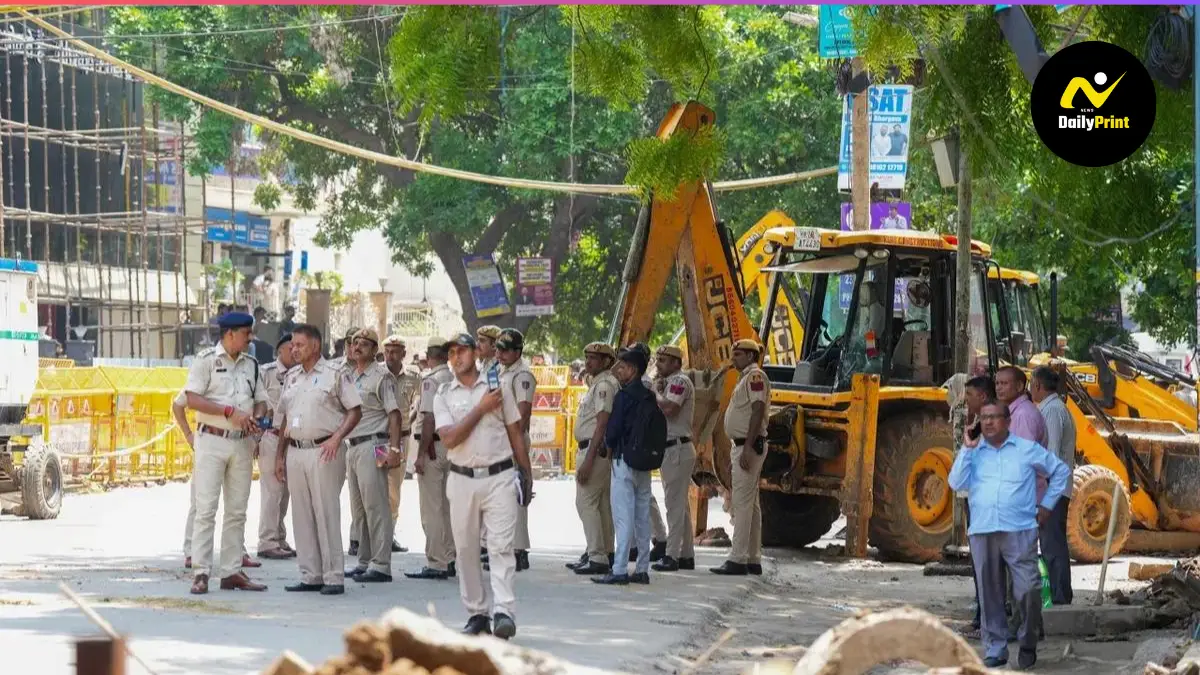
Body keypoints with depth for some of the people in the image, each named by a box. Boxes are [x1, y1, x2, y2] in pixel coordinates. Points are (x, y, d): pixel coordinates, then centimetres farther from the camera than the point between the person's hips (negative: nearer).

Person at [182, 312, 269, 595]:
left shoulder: (251, 364, 13)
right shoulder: (206, 360, -4)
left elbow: (261, 400, 16)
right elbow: (193, 399, -12)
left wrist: (257, 418, -7)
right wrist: (231, 412, -18)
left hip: (243, 443, 6)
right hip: (212, 440, -6)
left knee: (237, 511, 6)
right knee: (206, 509, -8)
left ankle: (232, 572, 10)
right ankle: (200, 574, -8)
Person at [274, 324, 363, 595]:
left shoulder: (335, 375, -2)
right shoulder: (292, 377, 16)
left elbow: (355, 410, -4)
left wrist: (336, 438, -17)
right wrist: (280, 455, 16)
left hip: (323, 452, -6)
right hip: (295, 451, 6)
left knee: (327, 514, -7)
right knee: (302, 517, 6)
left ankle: (333, 577, -5)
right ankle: (310, 576, 11)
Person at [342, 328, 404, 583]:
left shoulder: (381, 376, -6)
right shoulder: (351, 377, 18)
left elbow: (394, 414, -11)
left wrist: (394, 449, -19)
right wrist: (345, 447, 15)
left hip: (372, 445, -9)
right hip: (352, 445, 9)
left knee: (375, 506, -10)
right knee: (358, 508, 12)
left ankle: (381, 565, -11)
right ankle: (365, 562, 18)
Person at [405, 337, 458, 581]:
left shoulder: (430, 380, -12)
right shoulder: (456, 379, 9)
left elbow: (429, 419, -17)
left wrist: (421, 454, -15)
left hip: (434, 446, -8)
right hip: (454, 445, 8)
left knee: (432, 509, -5)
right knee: (448, 506, 14)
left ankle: (436, 564, -6)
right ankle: (450, 560, 18)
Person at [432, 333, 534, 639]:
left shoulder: (497, 387, 7)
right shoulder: (443, 395, 6)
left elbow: (516, 434, 11)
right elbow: (450, 439, -9)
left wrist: (527, 477, 9)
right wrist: (482, 408, -9)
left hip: (499, 478, -2)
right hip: (462, 479, 2)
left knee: (501, 546, -11)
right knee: (466, 550, 5)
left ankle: (504, 612, -19)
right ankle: (477, 612, 14)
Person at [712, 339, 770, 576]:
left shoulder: (755, 376, -12)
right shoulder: (746, 378, 20)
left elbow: (758, 411, -21)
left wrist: (747, 449, -26)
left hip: (749, 445, -11)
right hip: (742, 445, 11)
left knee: (742, 502, -13)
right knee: (750, 503, 12)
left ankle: (737, 560, -16)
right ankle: (753, 560, 15)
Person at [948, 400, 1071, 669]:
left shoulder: (1027, 450, 8)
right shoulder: (972, 453, 13)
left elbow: (1061, 471, 17)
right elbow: (956, 483, -1)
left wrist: (1046, 505, 11)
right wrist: (967, 449, -3)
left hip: (1019, 531, -2)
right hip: (982, 532, 2)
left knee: (1028, 590, -10)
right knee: (989, 595, 4)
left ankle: (1028, 644, 9)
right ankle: (995, 649, 11)